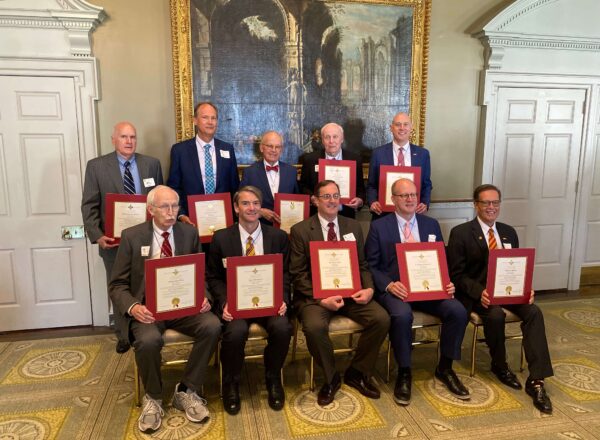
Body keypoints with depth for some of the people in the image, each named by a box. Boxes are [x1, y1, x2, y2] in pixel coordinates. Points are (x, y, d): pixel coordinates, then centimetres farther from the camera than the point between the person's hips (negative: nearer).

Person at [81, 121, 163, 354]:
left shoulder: (152, 164, 3)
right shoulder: (96, 166, -2)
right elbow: (89, 205, -4)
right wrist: (97, 235, -16)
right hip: (114, 240, -1)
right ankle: (123, 336, 29)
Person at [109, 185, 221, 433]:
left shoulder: (189, 233, 6)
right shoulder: (132, 236, -1)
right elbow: (117, 285, -1)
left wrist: (203, 297, -11)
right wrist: (133, 307, -21)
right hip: (148, 307, -2)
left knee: (212, 326, -26)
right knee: (148, 340, -33)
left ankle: (186, 391, -5)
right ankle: (153, 398, -1)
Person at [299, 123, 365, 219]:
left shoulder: (355, 159, 1)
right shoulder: (310, 159, -1)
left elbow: (360, 188, 6)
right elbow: (303, 186, 5)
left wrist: (360, 200, -14)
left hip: (345, 215, 1)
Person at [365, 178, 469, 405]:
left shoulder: (431, 225, 14)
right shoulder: (379, 226, 2)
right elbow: (370, 265, -1)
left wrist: (447, 283, -6)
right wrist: (389, 285, -18)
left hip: (428, 286, 4)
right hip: (394, 288, -4)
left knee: (458, 311, -21)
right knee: (402, 315, -35)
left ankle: (444, 368, 3)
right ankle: (404, 373, -10)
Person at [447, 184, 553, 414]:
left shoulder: (509, 232, 13)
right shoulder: (460, 233, -4)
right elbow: (456, 274, -8)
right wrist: (479, 292, -25)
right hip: (476, 292, -4)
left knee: (534, 312, -22)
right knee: (496, 314, -32)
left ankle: (536, 380, -19)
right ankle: (499, 365, -3)